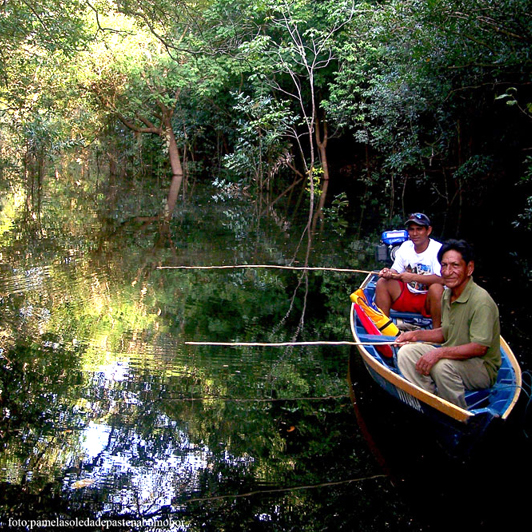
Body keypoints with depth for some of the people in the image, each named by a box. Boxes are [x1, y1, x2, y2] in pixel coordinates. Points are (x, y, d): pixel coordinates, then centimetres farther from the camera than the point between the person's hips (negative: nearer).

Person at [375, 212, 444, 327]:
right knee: (382, 283, -9)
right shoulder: (405, 246, 4)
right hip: (407, 295, 6)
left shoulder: (437, 249, -15)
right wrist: (389, 273, -18)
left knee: (436, 288, -35)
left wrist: (413, 277, -34)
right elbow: (396, 271, 8)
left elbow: (442, 279, -28)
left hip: (428, 300, -6)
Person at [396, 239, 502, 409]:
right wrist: (417, 334, 8)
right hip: (453, 358, 8)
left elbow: (480, 348, -28)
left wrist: (439, 353, -35)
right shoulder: (447, 295, 5)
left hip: (483, 368, -8)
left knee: (442, 365, -35)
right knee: (406, 352, -6)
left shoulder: (481, 301, -22)